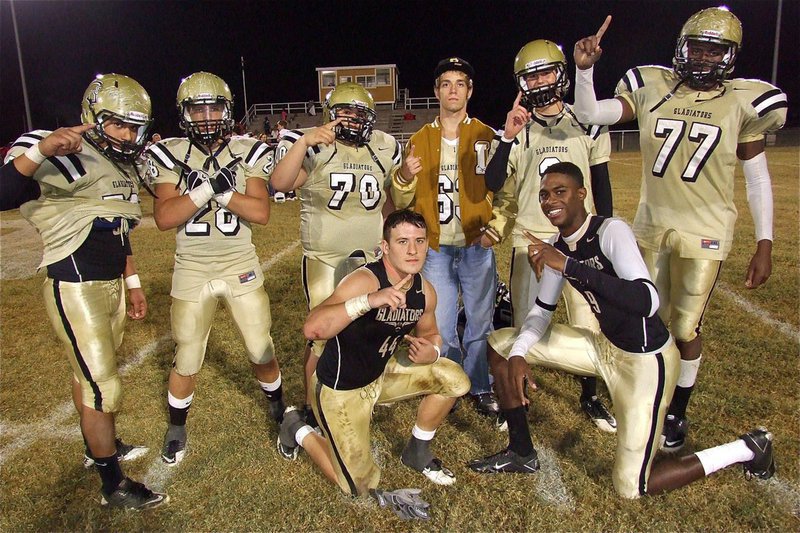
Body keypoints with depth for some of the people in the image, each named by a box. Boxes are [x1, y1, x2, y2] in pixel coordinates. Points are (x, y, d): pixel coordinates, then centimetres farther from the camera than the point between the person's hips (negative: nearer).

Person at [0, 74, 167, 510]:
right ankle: (114, 487, 15)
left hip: (111, 285, 8)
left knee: (90, 375, 24)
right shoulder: (67, 158, -17)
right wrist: (39, 151, -45)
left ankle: (98, 447, 43)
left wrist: (133, 284, 21)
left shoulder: (123, 166, 11)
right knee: (103, 388, -1)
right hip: (76, 290, -8)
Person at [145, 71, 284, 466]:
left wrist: (220, 192, -23)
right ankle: (177, 427, 35)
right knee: (186, 359, 11)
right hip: (191, 271, 0)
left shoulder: (246, 152, -2)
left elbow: (261, 212, -12)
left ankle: (278, 408, 36)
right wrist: (210, 187, -25)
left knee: (261, 352, 9)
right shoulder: (170, 156, -3)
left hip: (242, 268, 0)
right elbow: (164, 218, -15)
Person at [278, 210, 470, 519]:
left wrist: (431, 350, -12)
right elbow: (312, 329, -44)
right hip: (339, 389, -6)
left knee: (454, 379, -4)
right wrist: (370, 300, -55)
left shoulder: (425, 291, -8)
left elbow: (429, 333, 12)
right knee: (360, 487, 2)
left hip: (380, 374, 7)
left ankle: (417, 452, 18)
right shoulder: (365, 281, -31)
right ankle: (298, 432, 24)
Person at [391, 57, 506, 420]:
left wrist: (496, 228, -12)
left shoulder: (488, 138, 2)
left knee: (480, 323, 7)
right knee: (440, 326, 10)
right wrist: (404, 177, -14)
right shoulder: (419, 140, 8)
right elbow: (403, 201, 7)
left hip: (477, 247, -1)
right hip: (435, 250, 2)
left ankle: (481, 388, 26)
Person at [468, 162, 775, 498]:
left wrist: (568, 265, -43)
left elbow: (648, 302, -39)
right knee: (500, 344, 4)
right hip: (605, 346, 8)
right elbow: (542, 310, 8)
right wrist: (518, 353, -9)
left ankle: (748, 448, 19)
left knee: (631, 487, -2)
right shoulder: (558, 246, -2)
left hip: (646, 360, -7)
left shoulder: (611, 231, -25)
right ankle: (522, 453, 18)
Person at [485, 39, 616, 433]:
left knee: (587, 324, 7)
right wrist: (508, 138, -23)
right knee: (525, 326, 6)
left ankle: (590, 397, 28)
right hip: (530, 239, -1)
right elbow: (492, 184, -12)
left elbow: (601, 186, 9)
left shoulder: (588, 125, 5)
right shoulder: (515, 130, 1)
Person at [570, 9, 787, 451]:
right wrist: (584, 69, -25)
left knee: (686, 327, 1)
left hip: (704, 232, -2)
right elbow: (589, 115, -9)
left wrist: (764, 245, -2)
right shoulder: (652, 90, 0)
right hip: (652, 225, 2)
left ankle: (678, 412, 24)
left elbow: (758, 181, 1)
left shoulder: (742, 103, -3)